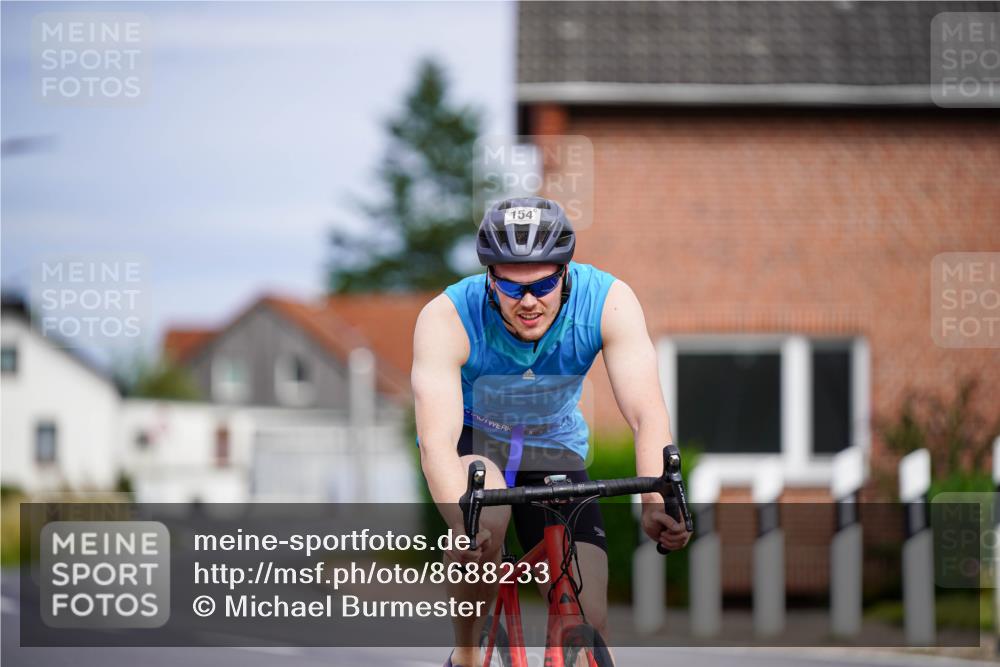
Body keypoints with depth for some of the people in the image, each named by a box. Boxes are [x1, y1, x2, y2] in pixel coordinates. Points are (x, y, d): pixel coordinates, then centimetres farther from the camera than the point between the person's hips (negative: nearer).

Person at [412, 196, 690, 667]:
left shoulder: (609, 301, -27)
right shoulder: (447, 318, -31)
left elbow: (647, 414, -34)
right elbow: (437, 438, -41)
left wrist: (656, 503, -52)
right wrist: (461, 522, -59)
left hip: (552, 448, 2)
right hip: (472, 439, -2)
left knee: (589, 623, -14)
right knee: (485, 521, -36)